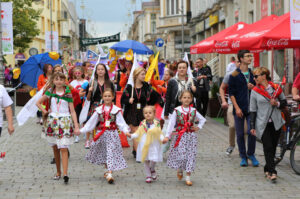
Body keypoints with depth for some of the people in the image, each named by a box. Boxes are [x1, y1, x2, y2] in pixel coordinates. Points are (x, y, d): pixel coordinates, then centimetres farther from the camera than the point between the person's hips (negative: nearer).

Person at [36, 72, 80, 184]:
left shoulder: (68, 94, -1)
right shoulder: (50, 91, 6)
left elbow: (72, 111, -1)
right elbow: (38, 102, 16)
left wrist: (76, 126, -7)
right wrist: (44, 111, 2)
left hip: (65, 122, -3)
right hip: (52, 122, 3)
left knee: (63, 148, -12)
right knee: (55, 148, 10)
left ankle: (65, 174, -19)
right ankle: (58, 172, 21)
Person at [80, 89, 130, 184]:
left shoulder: (116, 110, -1)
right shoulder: (99, 110, 5)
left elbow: (121, 123, -5)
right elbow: (91, 122, 9)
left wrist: (126, 131, -22)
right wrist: (81, 130, 5)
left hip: (112, 134, -3)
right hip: (101, 134, 3)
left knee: (111, 153, -11)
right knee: (103, 153, 9)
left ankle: (109, 173, -16)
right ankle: (108, 170, 26)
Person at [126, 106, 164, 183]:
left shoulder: (157, 124, 0)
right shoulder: (142, 124, 3)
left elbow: (160, 134, 1)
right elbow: (137, 133, 2)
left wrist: (163, 139, -18)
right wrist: (131, 135, -13)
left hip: (154, 145, -2)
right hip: (144, 145, 2)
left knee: (153, 160, -11)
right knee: (146, 161, 6)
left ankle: (152, 170, 22)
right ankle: (148, 176, 20)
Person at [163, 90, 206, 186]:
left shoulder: (193, 111, 4)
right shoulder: (177, 110, -2)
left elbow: (203, 119, 19)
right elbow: (171, 123, -4)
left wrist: (198, 127, 4)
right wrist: (167, 136, -10)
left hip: (191, 136, 2)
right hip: (180, 136, -2)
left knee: (191, 155, -1)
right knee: (179, 154, -7)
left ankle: (188, 177, 6)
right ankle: (179, 170, 25)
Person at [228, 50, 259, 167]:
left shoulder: (253, 74, 10)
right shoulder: (234, 75, -2)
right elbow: (231, 93, -3)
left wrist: (253, 87, -4)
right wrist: (237, 108, -11)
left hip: (251, 108, 2)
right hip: (239, 109, -2)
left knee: (252, 132, -5)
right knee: (240, 134, 3)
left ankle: (251, 154, 14)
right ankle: (243, 157, 15)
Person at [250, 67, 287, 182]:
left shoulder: (276, 88, 4)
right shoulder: (255, 91, 2)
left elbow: (284, 102, 13)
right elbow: (253, 110, 4)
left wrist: (277, 103, -10)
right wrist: (252, 127, 0)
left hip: (276, 123, 2)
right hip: (262, 124, -2)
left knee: (273, 147, 6)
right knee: (268, 147, -11)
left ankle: (267, 169, 21)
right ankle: (272, 172, -14)